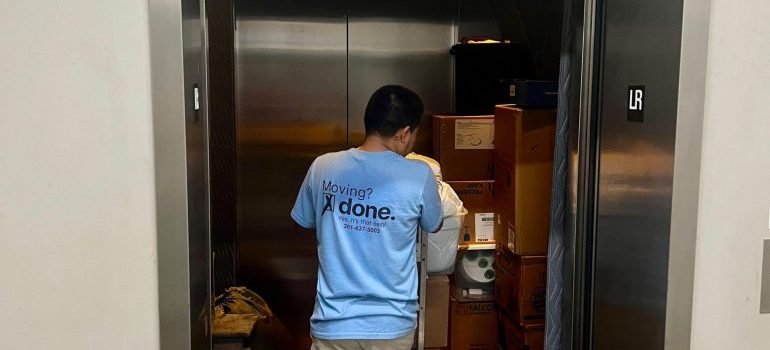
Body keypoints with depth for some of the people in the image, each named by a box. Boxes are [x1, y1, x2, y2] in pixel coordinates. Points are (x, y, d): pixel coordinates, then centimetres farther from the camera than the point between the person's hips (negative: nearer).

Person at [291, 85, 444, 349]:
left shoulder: (323, 167, -6)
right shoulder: (419, 177, -12)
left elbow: (304, 222, 11)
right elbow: (434, 227, 7)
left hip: (333, 323, 1)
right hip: (391, 324, -1)